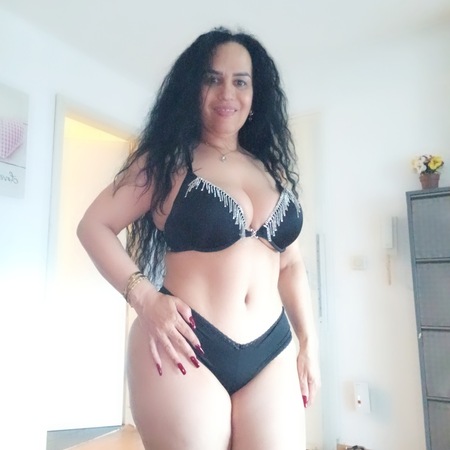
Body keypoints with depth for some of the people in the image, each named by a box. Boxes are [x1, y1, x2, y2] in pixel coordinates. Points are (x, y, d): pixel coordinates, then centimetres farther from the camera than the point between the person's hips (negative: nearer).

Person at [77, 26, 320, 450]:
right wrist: (145, 298, -15)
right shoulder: (167, 159, -1)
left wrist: (309, 342, 10)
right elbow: (94, 227, -3)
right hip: (187, 354, -4)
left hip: (272, 356, 5)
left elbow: (290, 263, 15)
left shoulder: (273, 170, 12)